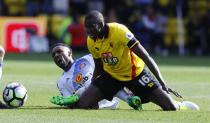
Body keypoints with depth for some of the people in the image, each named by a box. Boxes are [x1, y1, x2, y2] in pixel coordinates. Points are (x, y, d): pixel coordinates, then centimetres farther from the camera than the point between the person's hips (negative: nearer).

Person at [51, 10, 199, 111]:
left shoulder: (119, 31, -28)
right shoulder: (91, 41, -9)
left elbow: (146, 57, -28)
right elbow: (99, 68, 9)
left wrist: (162, 83, -31)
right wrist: (92, 88, 6)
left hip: (135, 72, -5)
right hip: (111, 75, 5)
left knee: (170, 107, -13)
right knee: (81, 105, -13)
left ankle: (181, 106, 27)